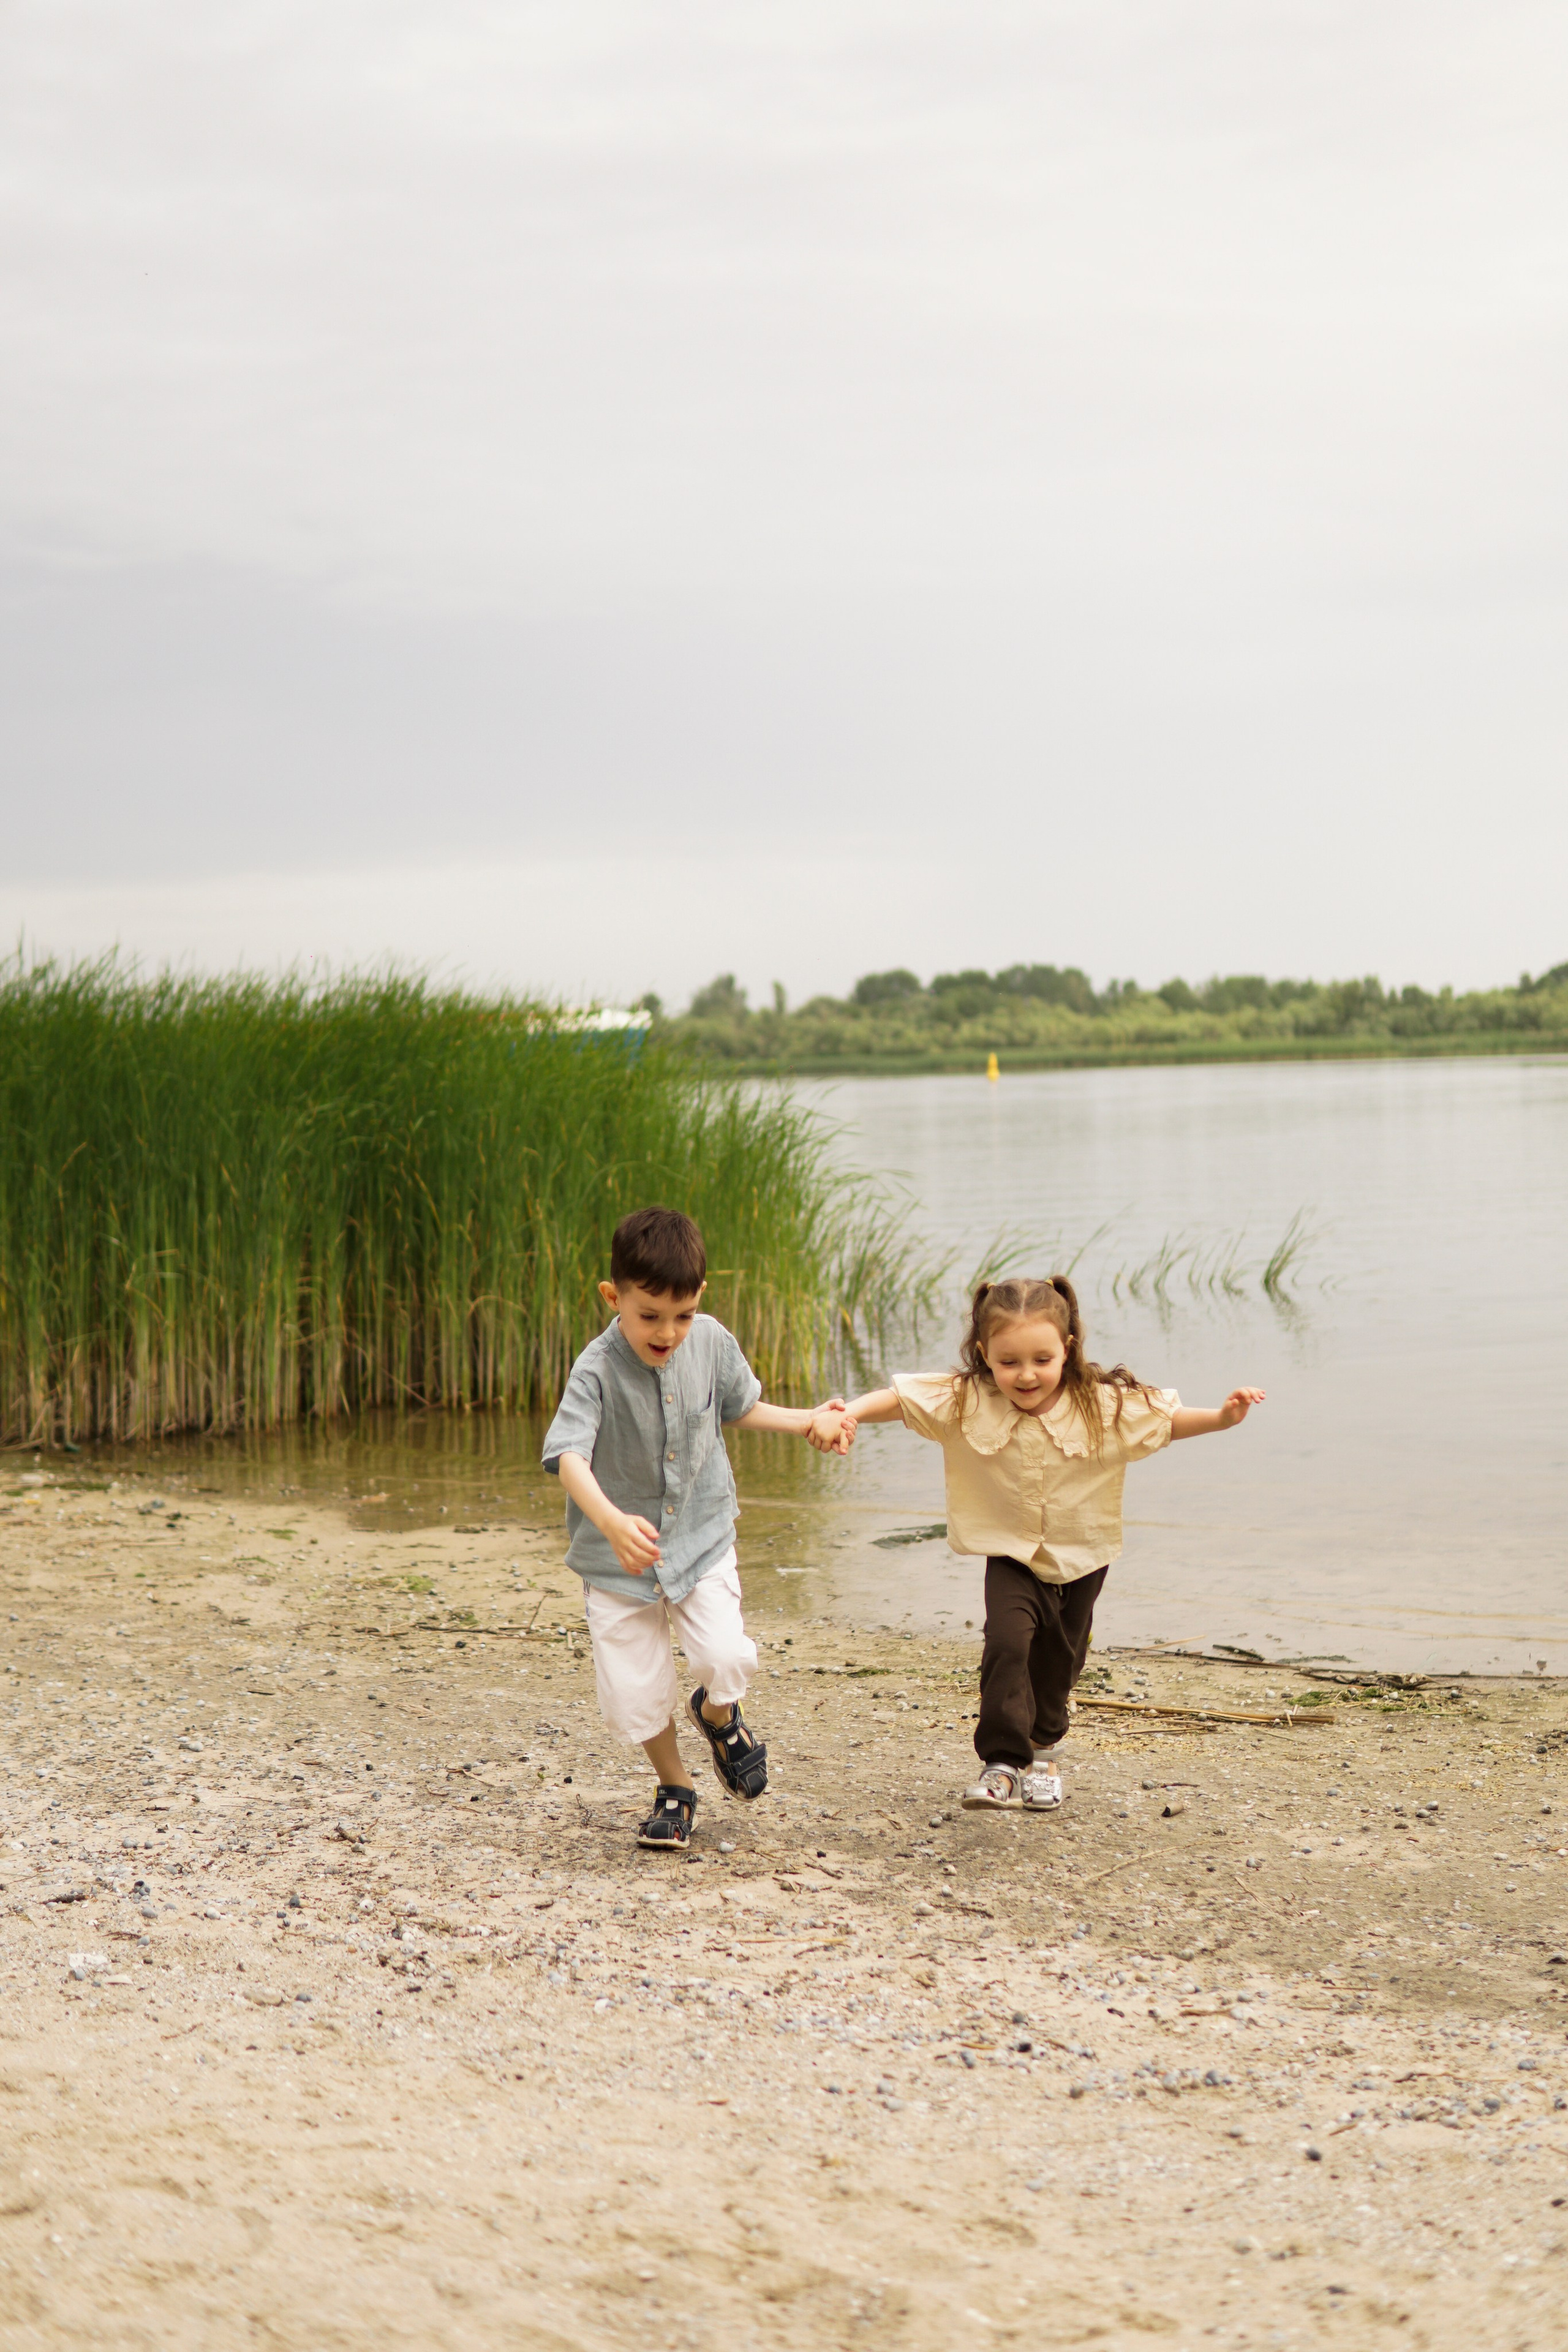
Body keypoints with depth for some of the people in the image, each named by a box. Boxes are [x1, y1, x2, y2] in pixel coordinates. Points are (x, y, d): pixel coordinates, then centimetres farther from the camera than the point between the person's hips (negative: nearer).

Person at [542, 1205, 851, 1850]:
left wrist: (807, 1422, 5)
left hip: (701, 1536, 2)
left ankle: (718, 1714, 21)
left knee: (728, 1658, -17)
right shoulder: (597, 1369, -22)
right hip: (620, 1555, -2)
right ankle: (675, 1787, 29)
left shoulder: (712, 1342, -7)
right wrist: (612, 1522, -51)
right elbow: (569, 1457, -35)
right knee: (633, 1694, -1)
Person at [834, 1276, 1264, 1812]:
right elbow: (897, 1398, -21)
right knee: (1006, 1642, -22)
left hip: (1082, 1559, 1)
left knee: (1058, 1659, 14)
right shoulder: (963, 1402, -20)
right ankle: (1003, 1764, -12)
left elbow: (1170, 1420, -7)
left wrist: (1222, 1418, -21)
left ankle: (1044, 1748, 42)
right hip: (1011, 1555, -1)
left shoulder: (1106, 1405, -19)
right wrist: (848, 1414, -38)